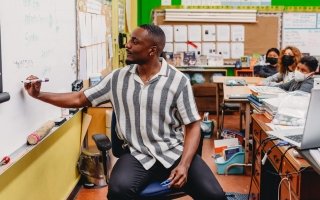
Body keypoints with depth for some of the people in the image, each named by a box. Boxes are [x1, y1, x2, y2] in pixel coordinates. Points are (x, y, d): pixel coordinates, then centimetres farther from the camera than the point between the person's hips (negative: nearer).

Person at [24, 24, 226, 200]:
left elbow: (193, 126, -3)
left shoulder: (178, 81, -3)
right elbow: (79, 99, 14)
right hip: (138, 155, 1)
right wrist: (39, 94, 7)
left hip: (174, 151, -1)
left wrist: (184, 165, -17)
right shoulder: (117, 78, 6)